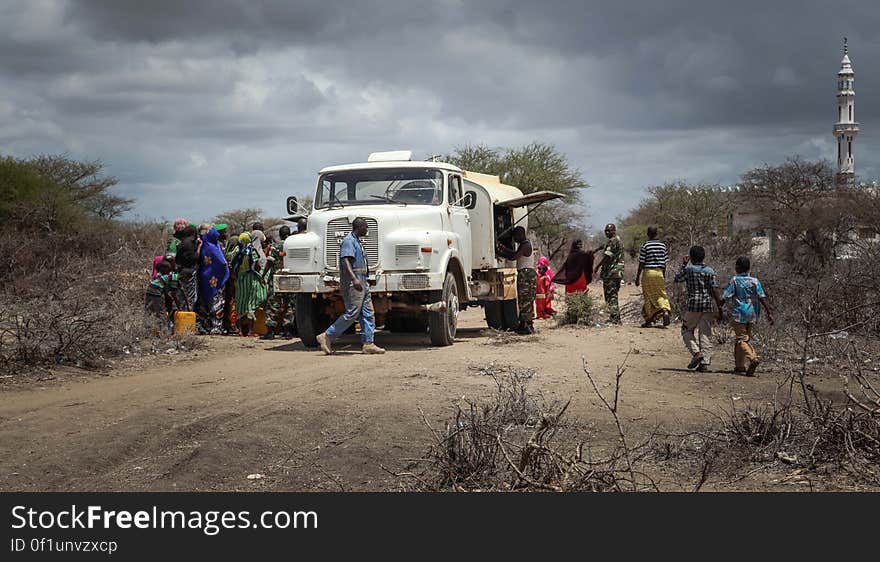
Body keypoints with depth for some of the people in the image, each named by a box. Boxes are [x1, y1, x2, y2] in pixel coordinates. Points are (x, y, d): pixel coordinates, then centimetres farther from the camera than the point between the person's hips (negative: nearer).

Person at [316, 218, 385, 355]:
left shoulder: (357, 241, 21)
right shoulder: (349, 241, -10)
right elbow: (345, 261, -23)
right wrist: (354, 279, -34)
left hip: (362, 282, 10)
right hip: (352, 283, -10)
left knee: (368, 313, 5)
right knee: (352, 313, -13)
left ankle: (368, 344, 4)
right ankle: (327, 337, -6)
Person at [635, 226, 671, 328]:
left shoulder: (645, 246, -7)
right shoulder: (663, 246, 5)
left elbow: (641, 264, -7)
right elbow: (664, 263, 8)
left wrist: (637, 278, -1)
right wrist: (663, 276, 19)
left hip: (648, 272, -3)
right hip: (659, 272, 3)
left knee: (648, 297, 5)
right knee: (661, 294, 11)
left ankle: (648, 320, 11)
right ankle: (665, 311, -17)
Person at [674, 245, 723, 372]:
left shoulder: (688, 269, -4)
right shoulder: (710, 271, 3)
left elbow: (677, 279, 12)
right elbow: (715, 290, -2)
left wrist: (683, 264, 19)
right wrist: (719, 307, 1)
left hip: (694, 305, -3)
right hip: (708, 306, 3)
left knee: (687, 330, 14)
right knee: (706, 334, 5)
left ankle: (696, 352, -7)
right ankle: (705, 362, 1)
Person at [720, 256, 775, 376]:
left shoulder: (734, 280, -5)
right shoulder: (755, 281, 3)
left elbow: (724, 297, -9)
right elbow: (762, 298, -4)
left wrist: (719, 309, 1)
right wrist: (769, 313, -3)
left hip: (738, 314, -5)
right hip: (752, 314, 5)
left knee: (741, 340, -6)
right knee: (745, 338, 17)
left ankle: (753, 358, -31)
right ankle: (740, 366, 22)